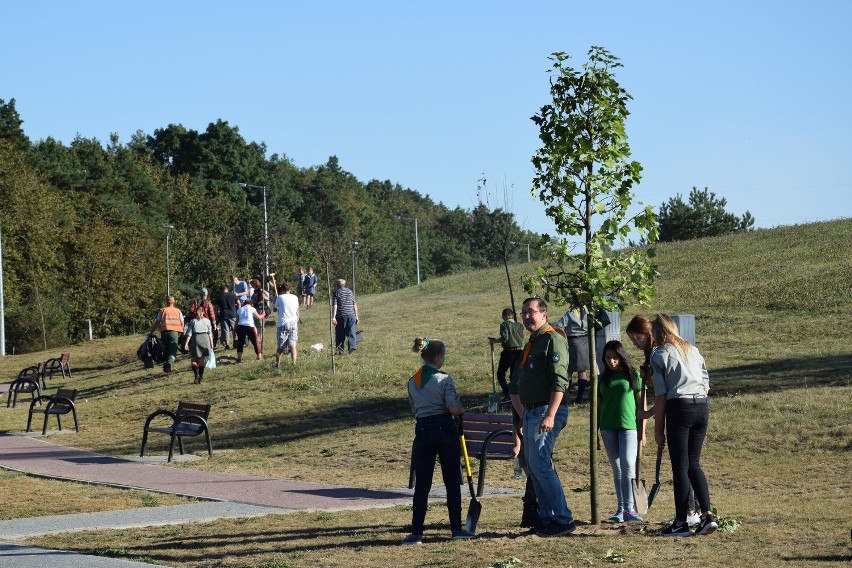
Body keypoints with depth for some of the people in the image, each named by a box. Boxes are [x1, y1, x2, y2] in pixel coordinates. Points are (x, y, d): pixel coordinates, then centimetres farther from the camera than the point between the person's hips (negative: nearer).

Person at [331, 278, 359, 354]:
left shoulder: (336, 293, -1)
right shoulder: (350, 292, 11)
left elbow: (334, 306, -10)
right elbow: (355, 305, 11)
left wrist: (333, 317, -13)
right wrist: (356, 316, 16)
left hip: (340, 316, -2)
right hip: (351, 315, 2)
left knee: (340, 334, 6)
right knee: (351, 332, 3)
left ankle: (340, 350, 6)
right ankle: (352, 346, -15)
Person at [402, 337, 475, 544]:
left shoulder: (412, 382, 7)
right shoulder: (444, 379, -9)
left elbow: (414, 408, 13)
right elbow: (454, 409, -15)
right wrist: (461, 409, 5)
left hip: (422, 431, 4)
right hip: (445, 429, -4)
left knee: (422, 485, 4)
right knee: (452, 481, 8)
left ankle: (416, 533, 0)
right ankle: (456, 529, 11)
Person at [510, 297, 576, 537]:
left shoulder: (553, 339, -9)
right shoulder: (531, 344, 20)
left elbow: (560, 381, -19)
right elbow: (515, 386, 26)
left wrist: (550, 415, -24)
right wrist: (523, 415, 19)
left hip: (547, 412, -10)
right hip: (531, 413, 10)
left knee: (540, 464, -14)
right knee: (533, 467, 9)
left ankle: (563, 519, -10)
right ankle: (547, 519, 13)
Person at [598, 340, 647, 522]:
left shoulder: (634, 376, 2)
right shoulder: (603, 379, 11)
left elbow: (642, 405, 3)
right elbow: (598, 406, 16)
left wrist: (642, 431, -1)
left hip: (629, 426, -4)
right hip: (608, 428, 4)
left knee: (628, 465, -14)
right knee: (617, 468, 5)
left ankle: (629, 508, -9)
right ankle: (621, 508, 8)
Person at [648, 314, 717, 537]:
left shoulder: (660, 354, 0)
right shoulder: (693, 350, 17)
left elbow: (660, 395, -3)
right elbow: (706, 382, 16)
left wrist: (658, 428, 0)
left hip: (679, 407, -6)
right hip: (703, 405, 6)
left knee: (680, 466, 1)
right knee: (693, 463, 14)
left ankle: (681, 523, 4)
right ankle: (707, 515, 3)